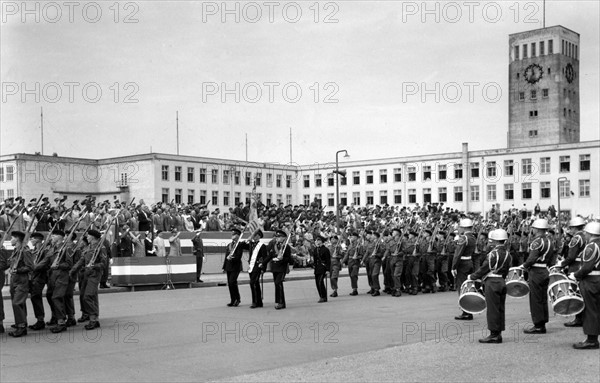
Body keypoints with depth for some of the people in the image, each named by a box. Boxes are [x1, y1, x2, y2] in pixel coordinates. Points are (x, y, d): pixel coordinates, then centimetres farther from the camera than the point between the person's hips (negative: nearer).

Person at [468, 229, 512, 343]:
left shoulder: (493, 254, -16)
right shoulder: (507, 254, 9)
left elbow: (484, 268, -13)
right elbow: (505, 271, 13)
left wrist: (472, 277, -1)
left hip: (492, 283, -8)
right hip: (502, 282, 8)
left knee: (492, 309, -3)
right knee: (500, 309, 11)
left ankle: (494, 335, 0)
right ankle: (498, 334, 16)